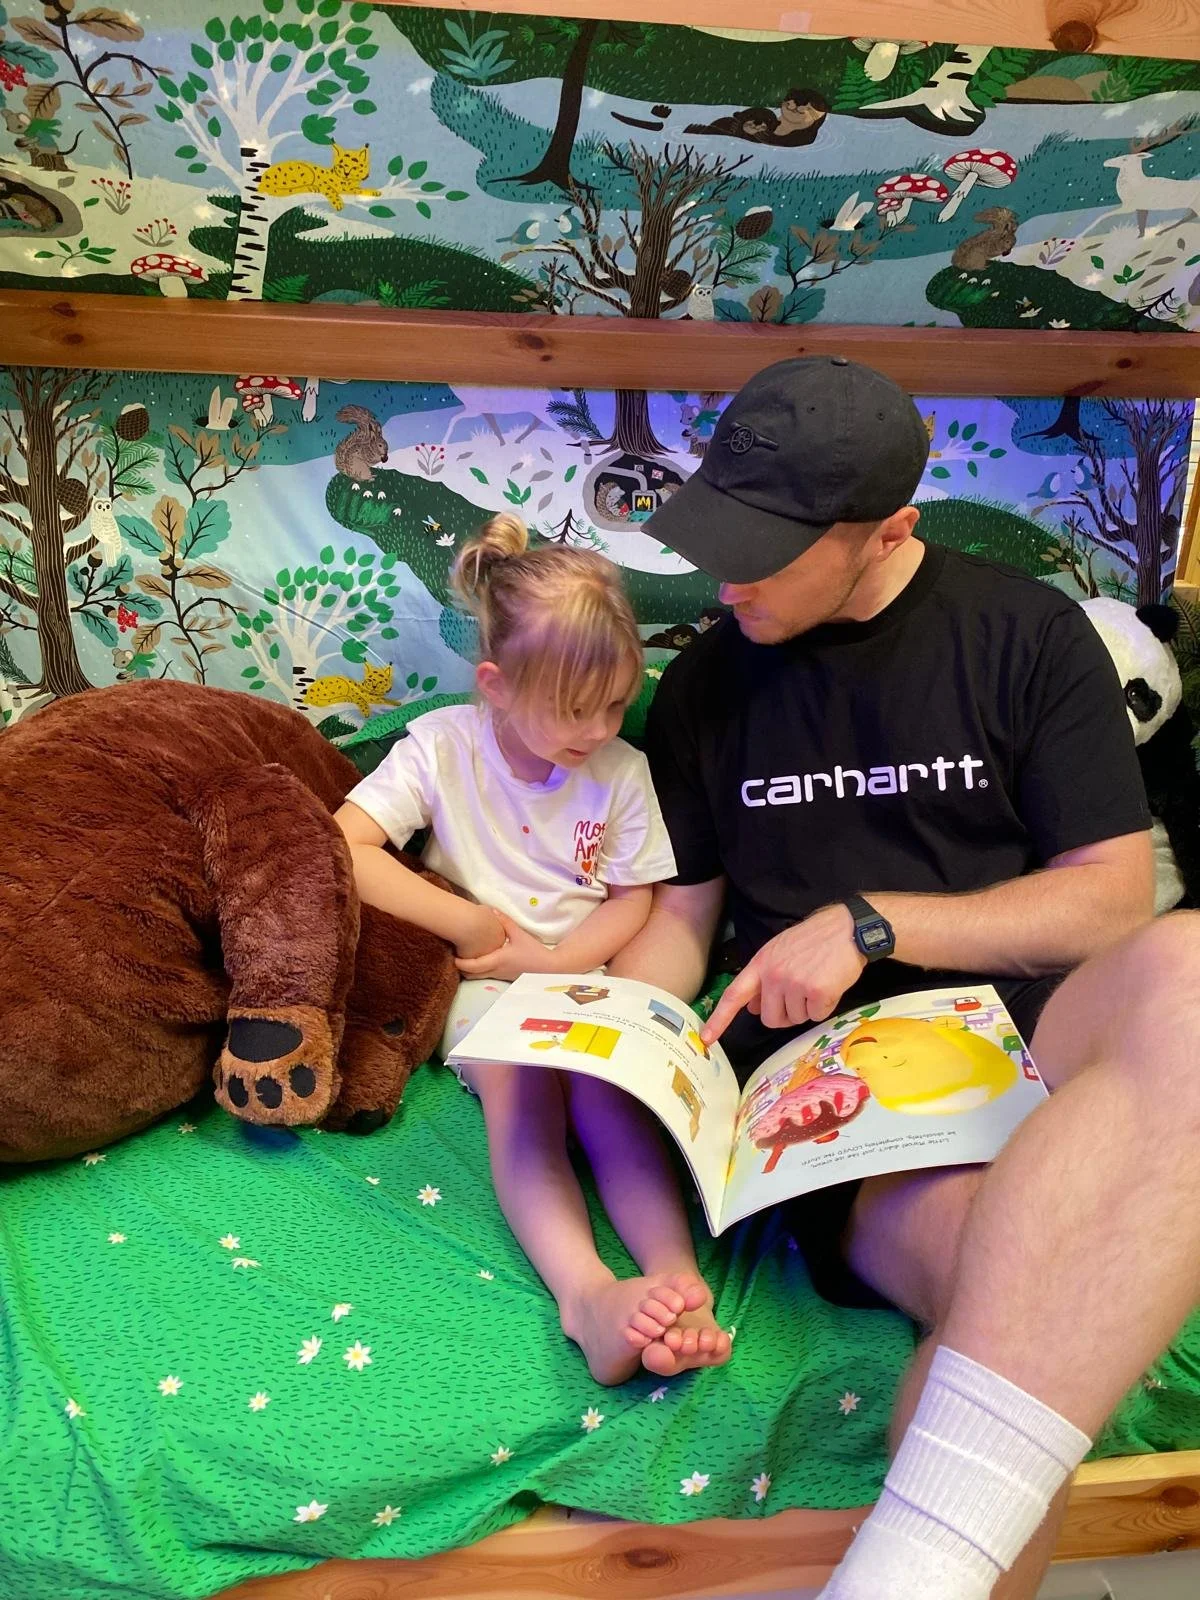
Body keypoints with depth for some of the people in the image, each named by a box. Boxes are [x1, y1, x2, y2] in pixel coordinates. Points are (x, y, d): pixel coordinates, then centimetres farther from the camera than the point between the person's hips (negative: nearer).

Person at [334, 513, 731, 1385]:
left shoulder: (621, 769, 2)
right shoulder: (443, 744, -5)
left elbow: (633, 901, 5)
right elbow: (344, 847, -13)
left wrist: (549, 960, -12)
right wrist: (471, 924, -14)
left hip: (584, 974, 2)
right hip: (482, 984, -1)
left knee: (610, 1086, -30)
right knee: (519, 1082, -32)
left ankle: (677, 1277, -45)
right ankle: (586, 1292, -50)